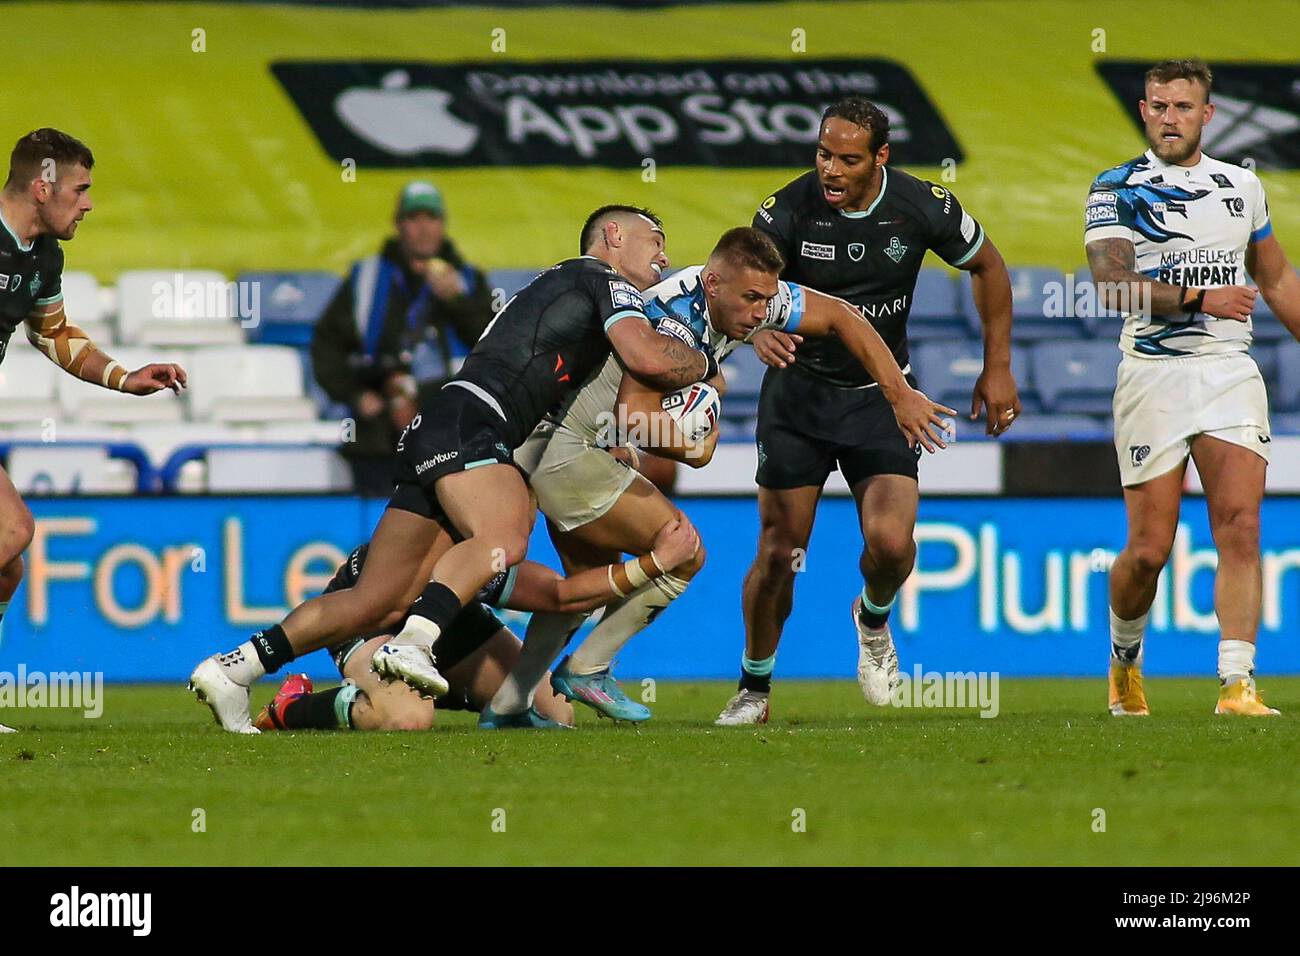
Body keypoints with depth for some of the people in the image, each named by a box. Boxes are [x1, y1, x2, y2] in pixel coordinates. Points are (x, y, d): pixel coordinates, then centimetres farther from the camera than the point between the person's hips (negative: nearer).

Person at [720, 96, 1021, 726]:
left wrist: (997, 367, 4)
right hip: (798, 391, 0)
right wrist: (759, 328, -46)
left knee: (891, 543, -17)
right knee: (778, 554, -4)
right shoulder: (789, 211, -16)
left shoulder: (921, 208, -11)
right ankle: (754, 688, 18)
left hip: (881, 396, 0)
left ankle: (874, 618, 19)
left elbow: (987, 266, 6)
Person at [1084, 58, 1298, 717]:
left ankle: (1236, 684, -15)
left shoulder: (1242, 186, 14)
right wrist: (1199, 300, -25)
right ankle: (1125, 658, 26)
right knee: (1148, 550, -3)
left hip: (1231, 372, 3)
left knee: (1240, 527, -13)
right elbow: (1114, 285, -15)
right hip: (1153, 374, -3)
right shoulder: (1116, 190, 0)